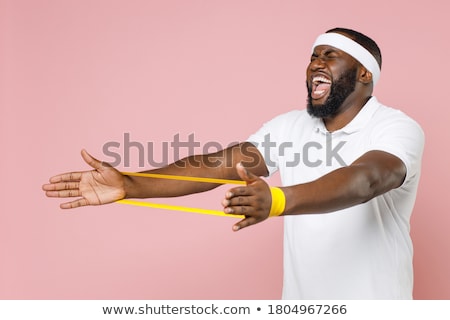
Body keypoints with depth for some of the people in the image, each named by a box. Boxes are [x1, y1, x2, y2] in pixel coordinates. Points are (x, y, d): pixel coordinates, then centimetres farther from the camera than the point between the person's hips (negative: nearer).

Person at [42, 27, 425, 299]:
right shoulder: (289, 126, 2)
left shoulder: (399, 129, -13)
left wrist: (278, 201, -52)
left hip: (372, 300, -4)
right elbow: (217, 165, -10)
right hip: (299, 297, 4)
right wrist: (129, 185, -23)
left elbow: (363, 180, -34)